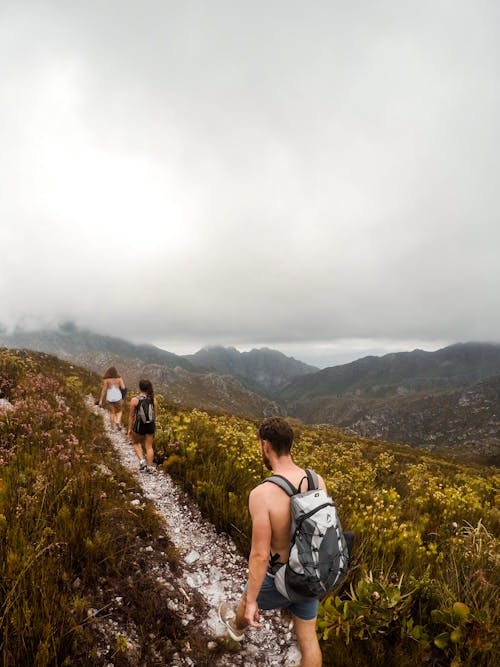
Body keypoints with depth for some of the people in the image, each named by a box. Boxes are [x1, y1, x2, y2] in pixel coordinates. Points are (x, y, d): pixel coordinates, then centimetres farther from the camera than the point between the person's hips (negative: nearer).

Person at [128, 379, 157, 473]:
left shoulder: (135, 400, -13)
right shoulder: (153, 399, -4)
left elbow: (131, 416, -7)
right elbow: (155, 414, 5)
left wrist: (129, 428, 4)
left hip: (139, 425, -3)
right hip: (150, 425, 3)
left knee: (136, 442, 23)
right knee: (149, 446, 14)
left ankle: (142, 460, 8)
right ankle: (150, 467, 19)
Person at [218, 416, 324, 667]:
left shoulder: (261, 494, -35)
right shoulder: (318, 481, -16)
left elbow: (259, 555, -29)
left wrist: (251, 601, -14)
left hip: (279, 579, -3)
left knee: (248, 599, 31)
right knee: (307, 637, 22)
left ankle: (237, 627, 65)